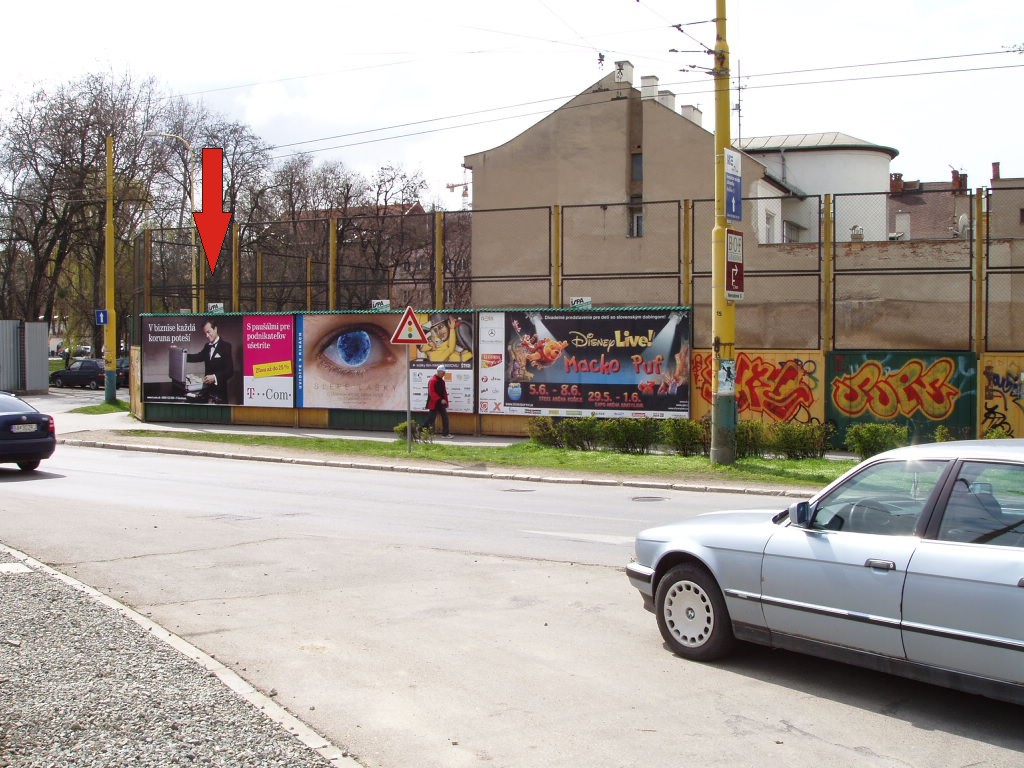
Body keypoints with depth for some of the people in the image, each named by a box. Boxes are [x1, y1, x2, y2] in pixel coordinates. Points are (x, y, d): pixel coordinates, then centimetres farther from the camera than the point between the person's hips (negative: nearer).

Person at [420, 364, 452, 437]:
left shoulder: (441, 381, 13)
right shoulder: (433, 380, -15)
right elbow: (432, 393, -22)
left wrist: (445, 401, 10)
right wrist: (440, 400, -27)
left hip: (441, 403, 8)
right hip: (434, 403, -8)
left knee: (445, 417, 3)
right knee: (431, 418, -2)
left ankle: (446, 433, 7)